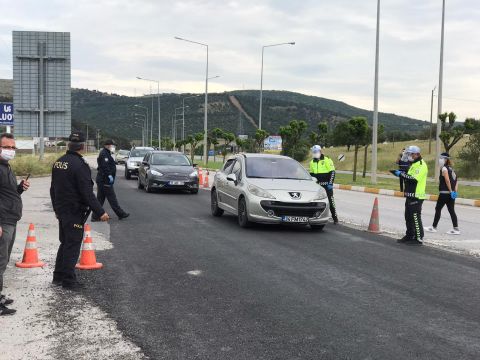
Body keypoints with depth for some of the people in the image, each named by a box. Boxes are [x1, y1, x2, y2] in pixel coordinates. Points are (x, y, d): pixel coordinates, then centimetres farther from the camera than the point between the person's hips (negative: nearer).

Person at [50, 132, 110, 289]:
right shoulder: (80, 165, -19)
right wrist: (100, 212, -17)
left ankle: (58, 276, 25)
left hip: (61, 210, 8)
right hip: (75, 212, -8)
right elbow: (87, 193, -21)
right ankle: (68, 280, 4)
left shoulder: (58, 163, 8)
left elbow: (53, 189, 17)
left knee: (65, 243, 18)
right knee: (73, 245, 0)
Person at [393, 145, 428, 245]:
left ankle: (419, 238, -4)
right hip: (410, 195, 10)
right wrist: (401, 174, 6)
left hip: (416, 196, -10)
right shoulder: (414, 165, 20)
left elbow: (414, 179, -24)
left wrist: (402, 174, -19)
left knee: (415, 218, -8)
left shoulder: (421, 165, -13)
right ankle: (410, 236, 25)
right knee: (408, 217, 16)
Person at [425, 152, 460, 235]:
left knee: (438, 209, 3)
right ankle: (456, 229, 3)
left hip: (444, 193, -8)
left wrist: (451, 191, -18)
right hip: (451, 194, 8)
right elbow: (456, 180, 11)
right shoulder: (451, 168, 15)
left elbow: (447, 180, -21)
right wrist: (455, 191, 6)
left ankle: (434, 227, 11)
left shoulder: (444, 168, -10)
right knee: (451, 210, 7)